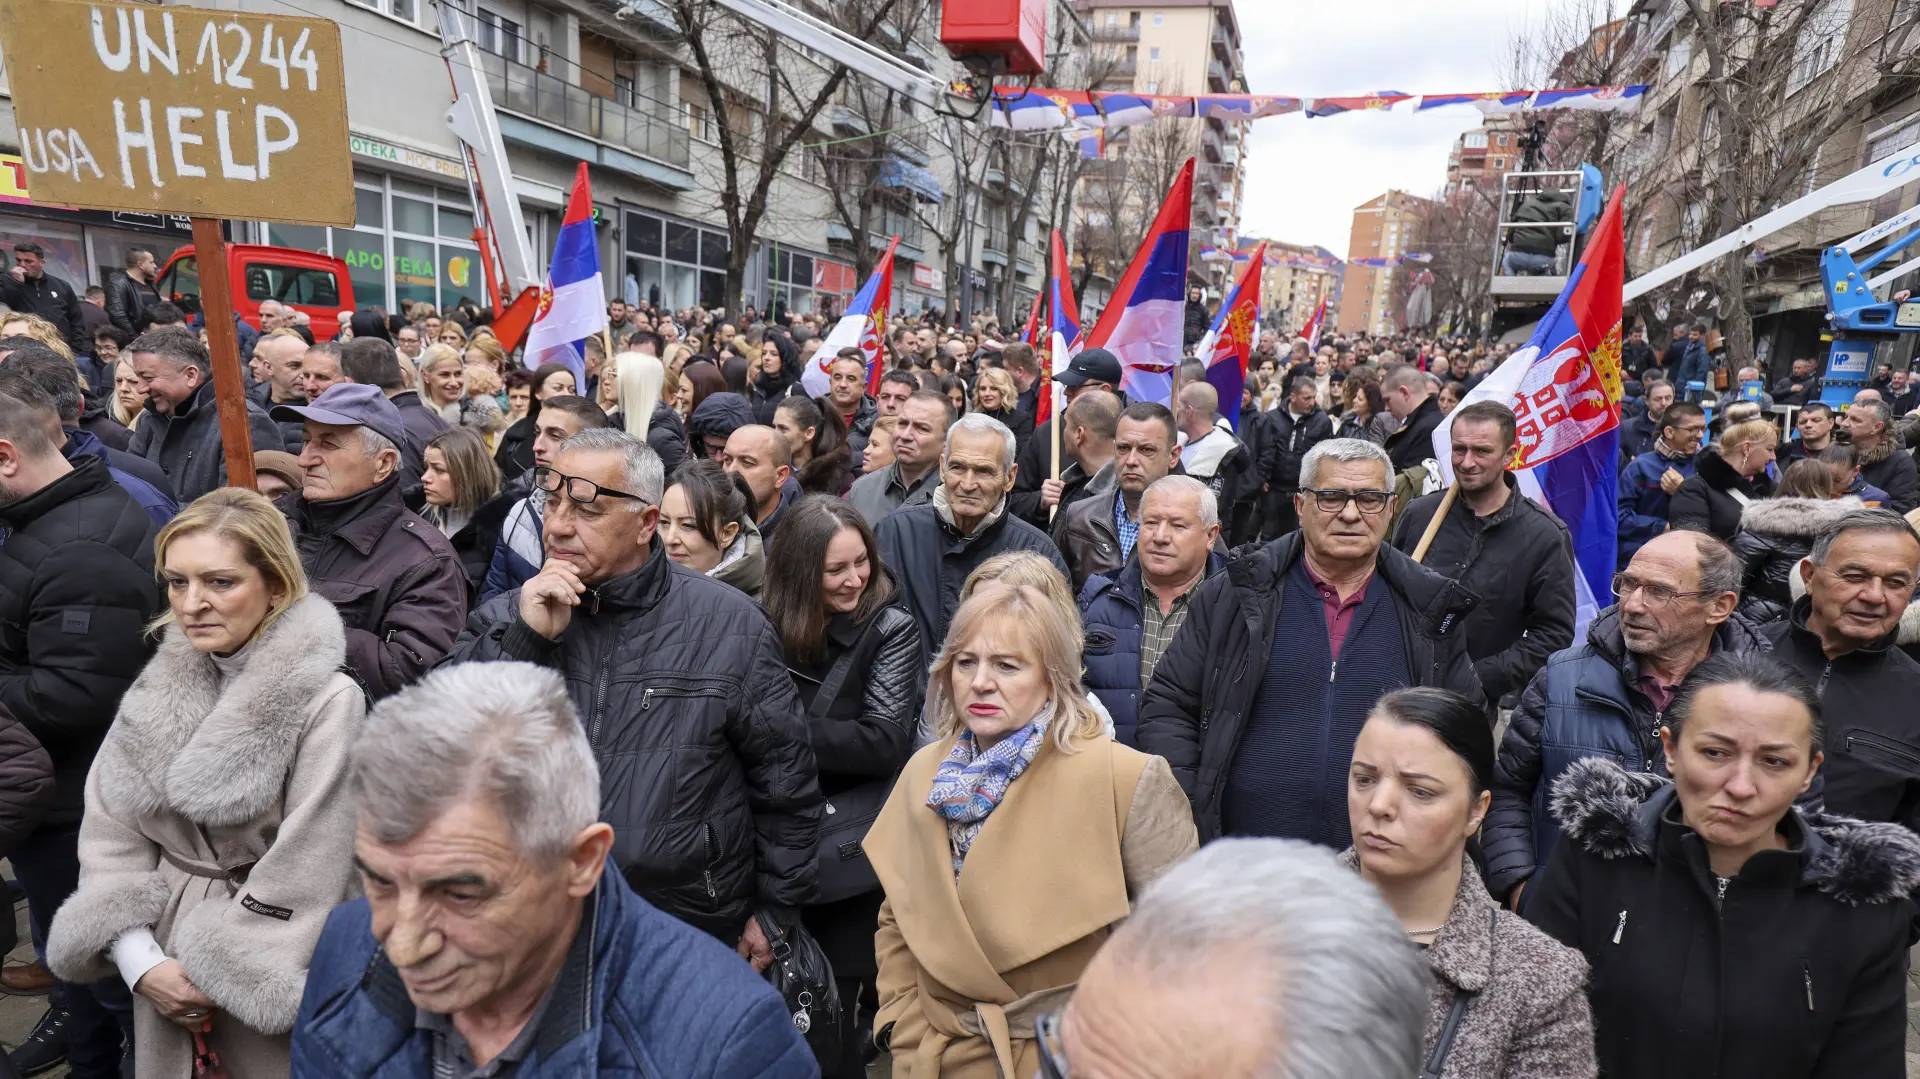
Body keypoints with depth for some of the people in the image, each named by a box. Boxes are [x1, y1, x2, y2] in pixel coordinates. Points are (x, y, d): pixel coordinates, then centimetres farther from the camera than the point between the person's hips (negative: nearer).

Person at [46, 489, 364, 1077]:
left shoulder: (327, 702, -20)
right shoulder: (161, 685, -1)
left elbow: (303, 874, -18)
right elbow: (110, 831, 0)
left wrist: (219, 978, -12)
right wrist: (140, 963, -8)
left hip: (269, 978, -5)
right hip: (161, 968, 5)